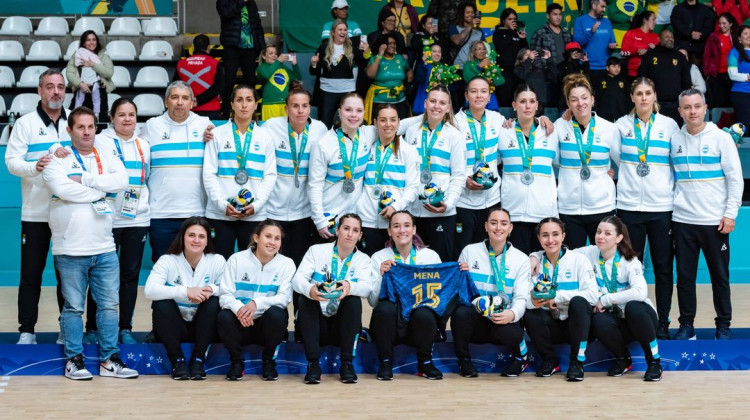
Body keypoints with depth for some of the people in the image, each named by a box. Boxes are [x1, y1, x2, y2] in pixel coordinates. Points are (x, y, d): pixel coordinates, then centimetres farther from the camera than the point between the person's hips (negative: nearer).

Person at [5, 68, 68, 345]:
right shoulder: (25, 123, 1)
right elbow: (12, 161, -8)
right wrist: (34, 167, -27)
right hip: (35, 212, -2)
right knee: (31, 273, 1)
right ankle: (27, 330, 7)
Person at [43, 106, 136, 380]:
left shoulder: (108, 158, 12)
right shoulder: (58, 160, 1)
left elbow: (122, 181, -7)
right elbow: (62, 188, -18)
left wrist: (85, 179, -12)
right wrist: (98, 192, -9)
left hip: (105, 249, 4)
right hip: (70, 250, -4)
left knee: (109, 305, 5)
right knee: (73, 307, 2)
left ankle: (109, 360, 11)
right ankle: (74, 359, 10)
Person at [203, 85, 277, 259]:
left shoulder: (265, 137, 10)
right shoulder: (218, 134, 7)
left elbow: (270, 175, 6)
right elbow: (209, 173, 2)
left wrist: (257, 204, -7)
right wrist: (221, 204, -9)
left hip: (254, 215, 1)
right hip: (220, 214, -1)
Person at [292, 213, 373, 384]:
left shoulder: (363, 260, 5)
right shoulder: (316, 251, 2)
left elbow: (367, 287, -15)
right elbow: (297, 279, -12)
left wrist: (350, 287, -40)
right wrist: (309, 289, -37)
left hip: (342, 325, 0)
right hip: (316, 324, 0)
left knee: (354, 299, -26)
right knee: (305, 299, -27)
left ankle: (346, 363, -22)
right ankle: (313, 363, -26)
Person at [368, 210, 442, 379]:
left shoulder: (431, 256, 4)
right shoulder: (379, 258, 2)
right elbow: (372, 301, -6)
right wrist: (381, 275, -20)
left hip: (419, 323, 0)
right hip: (389, 322, 0)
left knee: (424, 314, -33)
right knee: (385, 307, -32)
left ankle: (425, 362, -5)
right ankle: (385, 363, -11)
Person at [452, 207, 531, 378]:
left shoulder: (521, 259, 4)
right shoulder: (469, 251, 5)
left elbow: (521, 298, -4)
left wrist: (513, 314, -26)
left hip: (504, 320, -1)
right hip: (475, 319, 1)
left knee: (507, 331, -36)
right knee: (461, 312, -34)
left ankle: (521, 354, 4)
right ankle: (464, 359, -4)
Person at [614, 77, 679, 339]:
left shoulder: (669, 125, 4)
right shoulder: (621, 125, 5)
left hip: (662, 206, -1)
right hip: (629, 206, 1)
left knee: (663, 267, 2)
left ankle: (662, 323, 9)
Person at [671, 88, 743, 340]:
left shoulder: (721, 138, -2)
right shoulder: (674, 140, 6)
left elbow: (735, 178, -4)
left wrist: (731, 214, -10)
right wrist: (670, 207, 6)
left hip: (714, 221, -3)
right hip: (682, 220, 3)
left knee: (720, 276, 4)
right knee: (684, 275, 6)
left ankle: (723, 326, 15)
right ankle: (686, 325, 15)